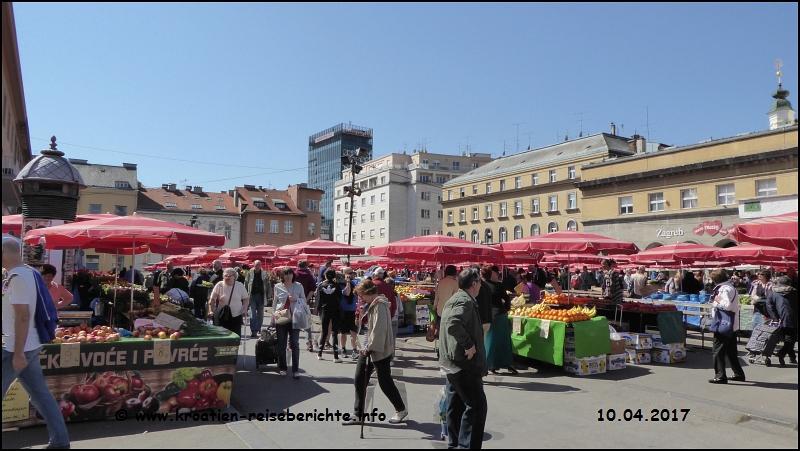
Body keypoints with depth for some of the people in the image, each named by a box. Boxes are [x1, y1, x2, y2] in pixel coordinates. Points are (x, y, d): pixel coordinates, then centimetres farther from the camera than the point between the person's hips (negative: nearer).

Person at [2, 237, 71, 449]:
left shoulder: (17, 277, -19)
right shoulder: (27, 272, 10)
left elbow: (23, 316, -24)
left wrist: (17, 353, -23)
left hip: (16, 349, -9)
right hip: (29, 346, 9)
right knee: (41, 394, 11)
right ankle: (60, 441, 14)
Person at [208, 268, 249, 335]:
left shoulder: (240, 286, -1)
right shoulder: (219, 285, -5)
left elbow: (245, 298, 8)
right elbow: (212, 299, 2)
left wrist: (245, 309, -5)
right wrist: (211, 311, -2)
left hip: (236, 315, 1)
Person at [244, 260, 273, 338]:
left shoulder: (264, 274, 2)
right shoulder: (250, 273, 0)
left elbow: (268, 285, 3)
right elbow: (246, 284, 3)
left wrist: (269, 296, -1)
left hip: (261, 296, 2)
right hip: (252, 296, -1)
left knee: (260, 314, 11)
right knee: (253, 314, -8)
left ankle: (258, 328, 26)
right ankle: (253, 331, -8)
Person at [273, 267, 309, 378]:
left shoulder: (298, 286, 1)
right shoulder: (278, 286, 5)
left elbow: (304, 300, 5)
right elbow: (275, 302, 11)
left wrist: (296, 299, -14)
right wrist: (273, 316, 9)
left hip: (295, 319, -1)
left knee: (295, 344, -3)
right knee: (281, 345, 8)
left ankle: (295, 369, 0)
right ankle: (282, 368, 20)